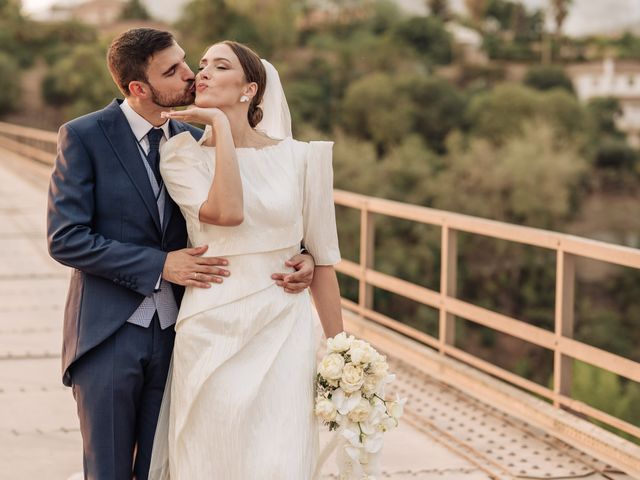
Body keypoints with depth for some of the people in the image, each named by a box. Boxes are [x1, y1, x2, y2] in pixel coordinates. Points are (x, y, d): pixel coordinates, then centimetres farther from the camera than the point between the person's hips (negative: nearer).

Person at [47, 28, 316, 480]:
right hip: (108, 335, -4)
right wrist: (159, 265, -18)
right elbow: (65, 238, -14)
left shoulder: (195, 140, 4)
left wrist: (298, 259, -9)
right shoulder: (84, 136, -9)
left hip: (175, 335, 4)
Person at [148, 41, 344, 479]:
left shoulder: (298, 158, 2)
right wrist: (220, 126, -13)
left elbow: (322, 258, 5)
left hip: (284, 332, 0)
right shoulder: (184, 157, 0)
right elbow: (227, 212, -21)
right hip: (212, 333, 0)